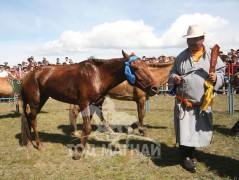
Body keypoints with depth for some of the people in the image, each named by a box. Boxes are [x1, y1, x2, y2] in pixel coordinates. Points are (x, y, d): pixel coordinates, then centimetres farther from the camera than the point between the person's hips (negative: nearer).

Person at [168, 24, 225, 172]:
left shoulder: (211, 55, 0)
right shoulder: (181, 57, 5)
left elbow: (222, 72, 3)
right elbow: (172, 72, 13)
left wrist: (216, 77, -19)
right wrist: (174, 78, -10)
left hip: (203, 103, 1)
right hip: (184, 102, 0)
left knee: (200, 130, 13)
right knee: (184, 131, 2)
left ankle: (191, 153, 37)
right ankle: (187, 157, 21)